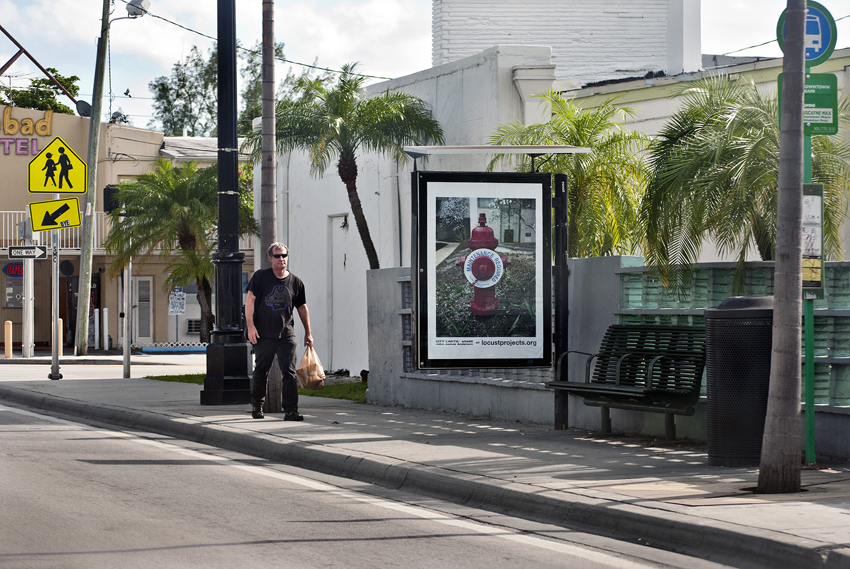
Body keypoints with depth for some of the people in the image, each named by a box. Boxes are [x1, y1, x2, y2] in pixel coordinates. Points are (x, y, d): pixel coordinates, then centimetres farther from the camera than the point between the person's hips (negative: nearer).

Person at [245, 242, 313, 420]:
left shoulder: (295, 282, 7)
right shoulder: (260, 277, 1)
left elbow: (302, 308, 17)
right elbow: (250, 301, -2)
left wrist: (308, 332, 19)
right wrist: (250, 325, -12)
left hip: (286, 335, 1)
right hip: (263, 335, -1)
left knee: (289, 372, -10)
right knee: (261, 372, 9)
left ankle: (290, 411, -12)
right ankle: (256, 405, 30)